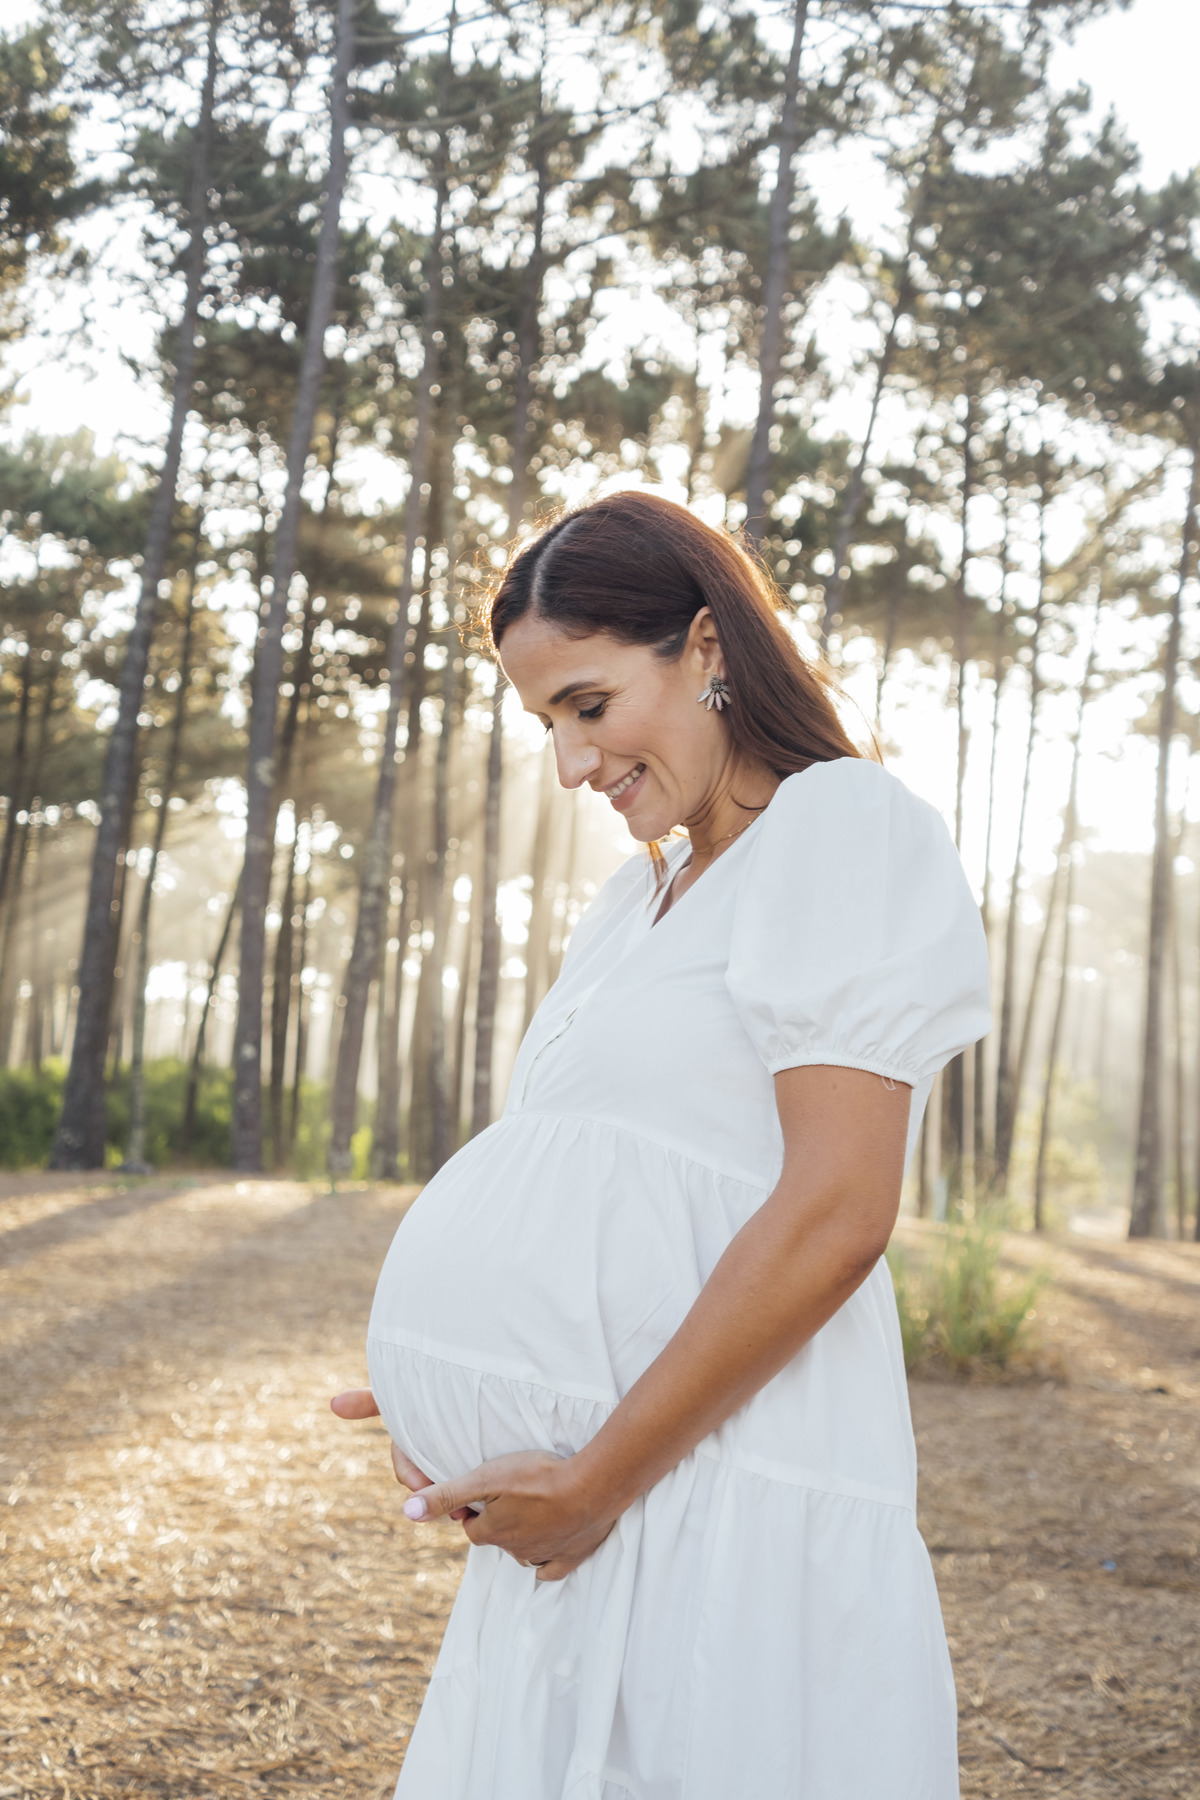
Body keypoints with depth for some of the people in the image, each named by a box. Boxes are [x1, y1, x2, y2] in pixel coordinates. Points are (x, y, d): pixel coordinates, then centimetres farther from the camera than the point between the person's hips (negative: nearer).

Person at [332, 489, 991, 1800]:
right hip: (581, 1501, 8)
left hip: (723, 1497, -8)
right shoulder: (642, 893, 19)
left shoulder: (849, 830, -8)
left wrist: (596, 1480, -15)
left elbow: (831, 1217, -17)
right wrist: (461, 1399, 4)